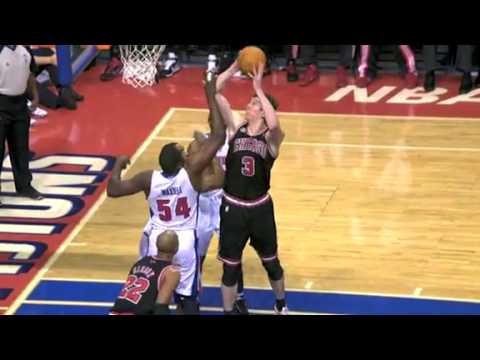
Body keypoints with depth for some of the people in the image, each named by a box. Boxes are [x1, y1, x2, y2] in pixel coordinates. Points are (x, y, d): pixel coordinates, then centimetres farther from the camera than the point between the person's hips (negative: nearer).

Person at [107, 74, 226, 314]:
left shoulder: (149, 179, -15)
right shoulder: (191, 173, -20)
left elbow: (112, 190, -8)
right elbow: (219, 138, -20)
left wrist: (118, 165, 10)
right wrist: (211, 97, -16)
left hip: (156, 240, 1)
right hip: (185, 241, -1)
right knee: (187, 296, 7)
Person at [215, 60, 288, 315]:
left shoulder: (272, 138, -11)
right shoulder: (236, 128, -3)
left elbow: (274, 124, -37)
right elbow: (214, 92, -11)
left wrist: (259, 88, -31)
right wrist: (236, 66, -18)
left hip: (260, 208, -1)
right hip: (232, 207, 1)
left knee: (270, 261, 19)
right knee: (230, 265, 10)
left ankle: (281, 305, 43)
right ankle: (228, 311, 27)